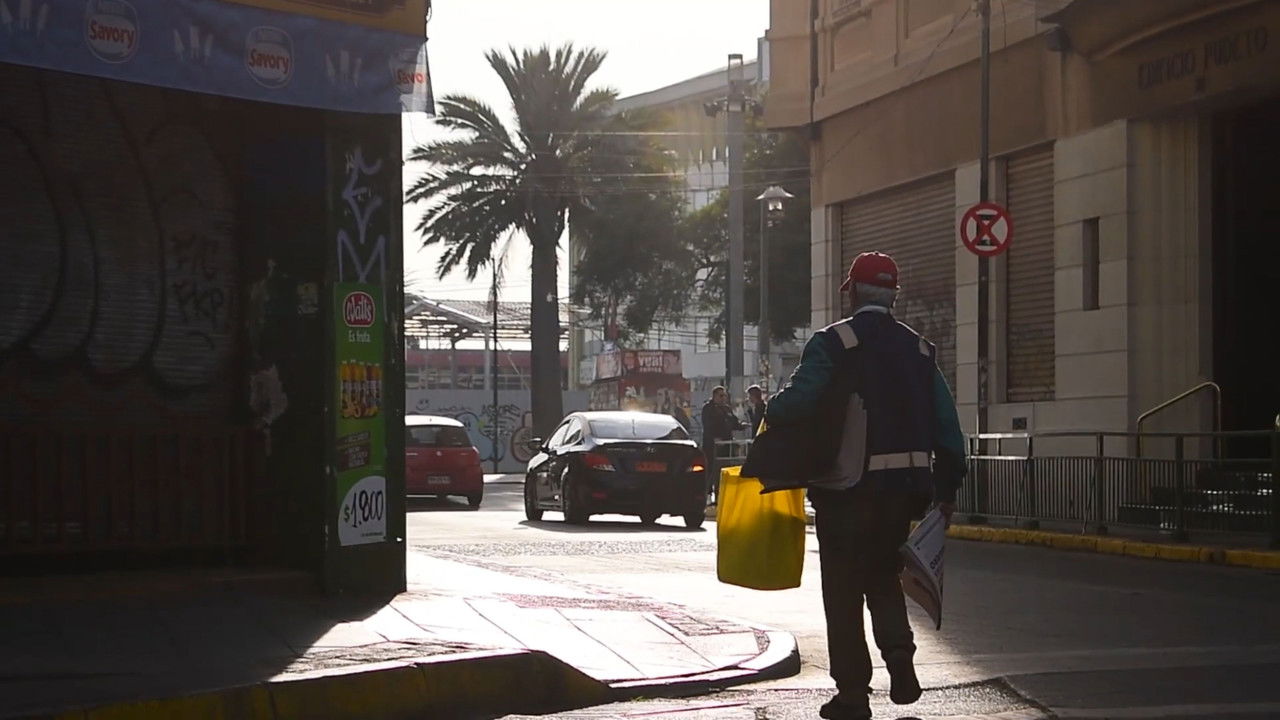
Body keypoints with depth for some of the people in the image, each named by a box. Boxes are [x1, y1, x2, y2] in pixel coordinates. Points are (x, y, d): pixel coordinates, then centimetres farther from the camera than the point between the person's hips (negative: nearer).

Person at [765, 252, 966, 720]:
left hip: (847, 488, -5)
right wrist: (947, 489, 13)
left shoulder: (833, 343, -8)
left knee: (844, 592, 5)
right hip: (903, 488, 5)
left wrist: (771, 414, 2)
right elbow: (946, 426, 7)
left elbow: (797, 401, -20)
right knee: (884, 577, 21)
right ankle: (900, 657, -2)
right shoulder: (917, 349, 9)